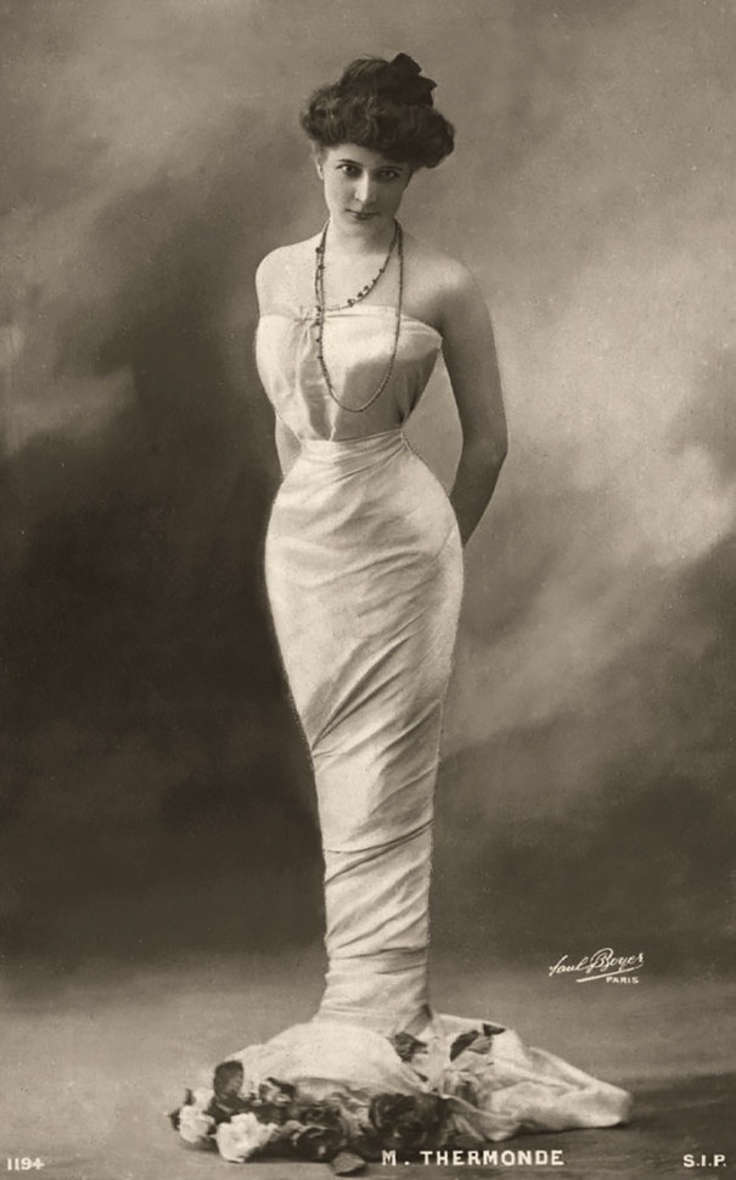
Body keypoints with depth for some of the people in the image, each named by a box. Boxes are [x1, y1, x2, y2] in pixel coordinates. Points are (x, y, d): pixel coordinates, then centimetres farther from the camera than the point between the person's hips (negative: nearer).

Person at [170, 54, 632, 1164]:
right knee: (341, 774, 9)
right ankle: (388, 1002, 19)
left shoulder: (444, 285, -5)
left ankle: (371, 1018, 6)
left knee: (381, 786, -2)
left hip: (398, 531, -5)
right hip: (300, 533, 5)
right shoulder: (277, 273, 9)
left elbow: (488, 439, 3)